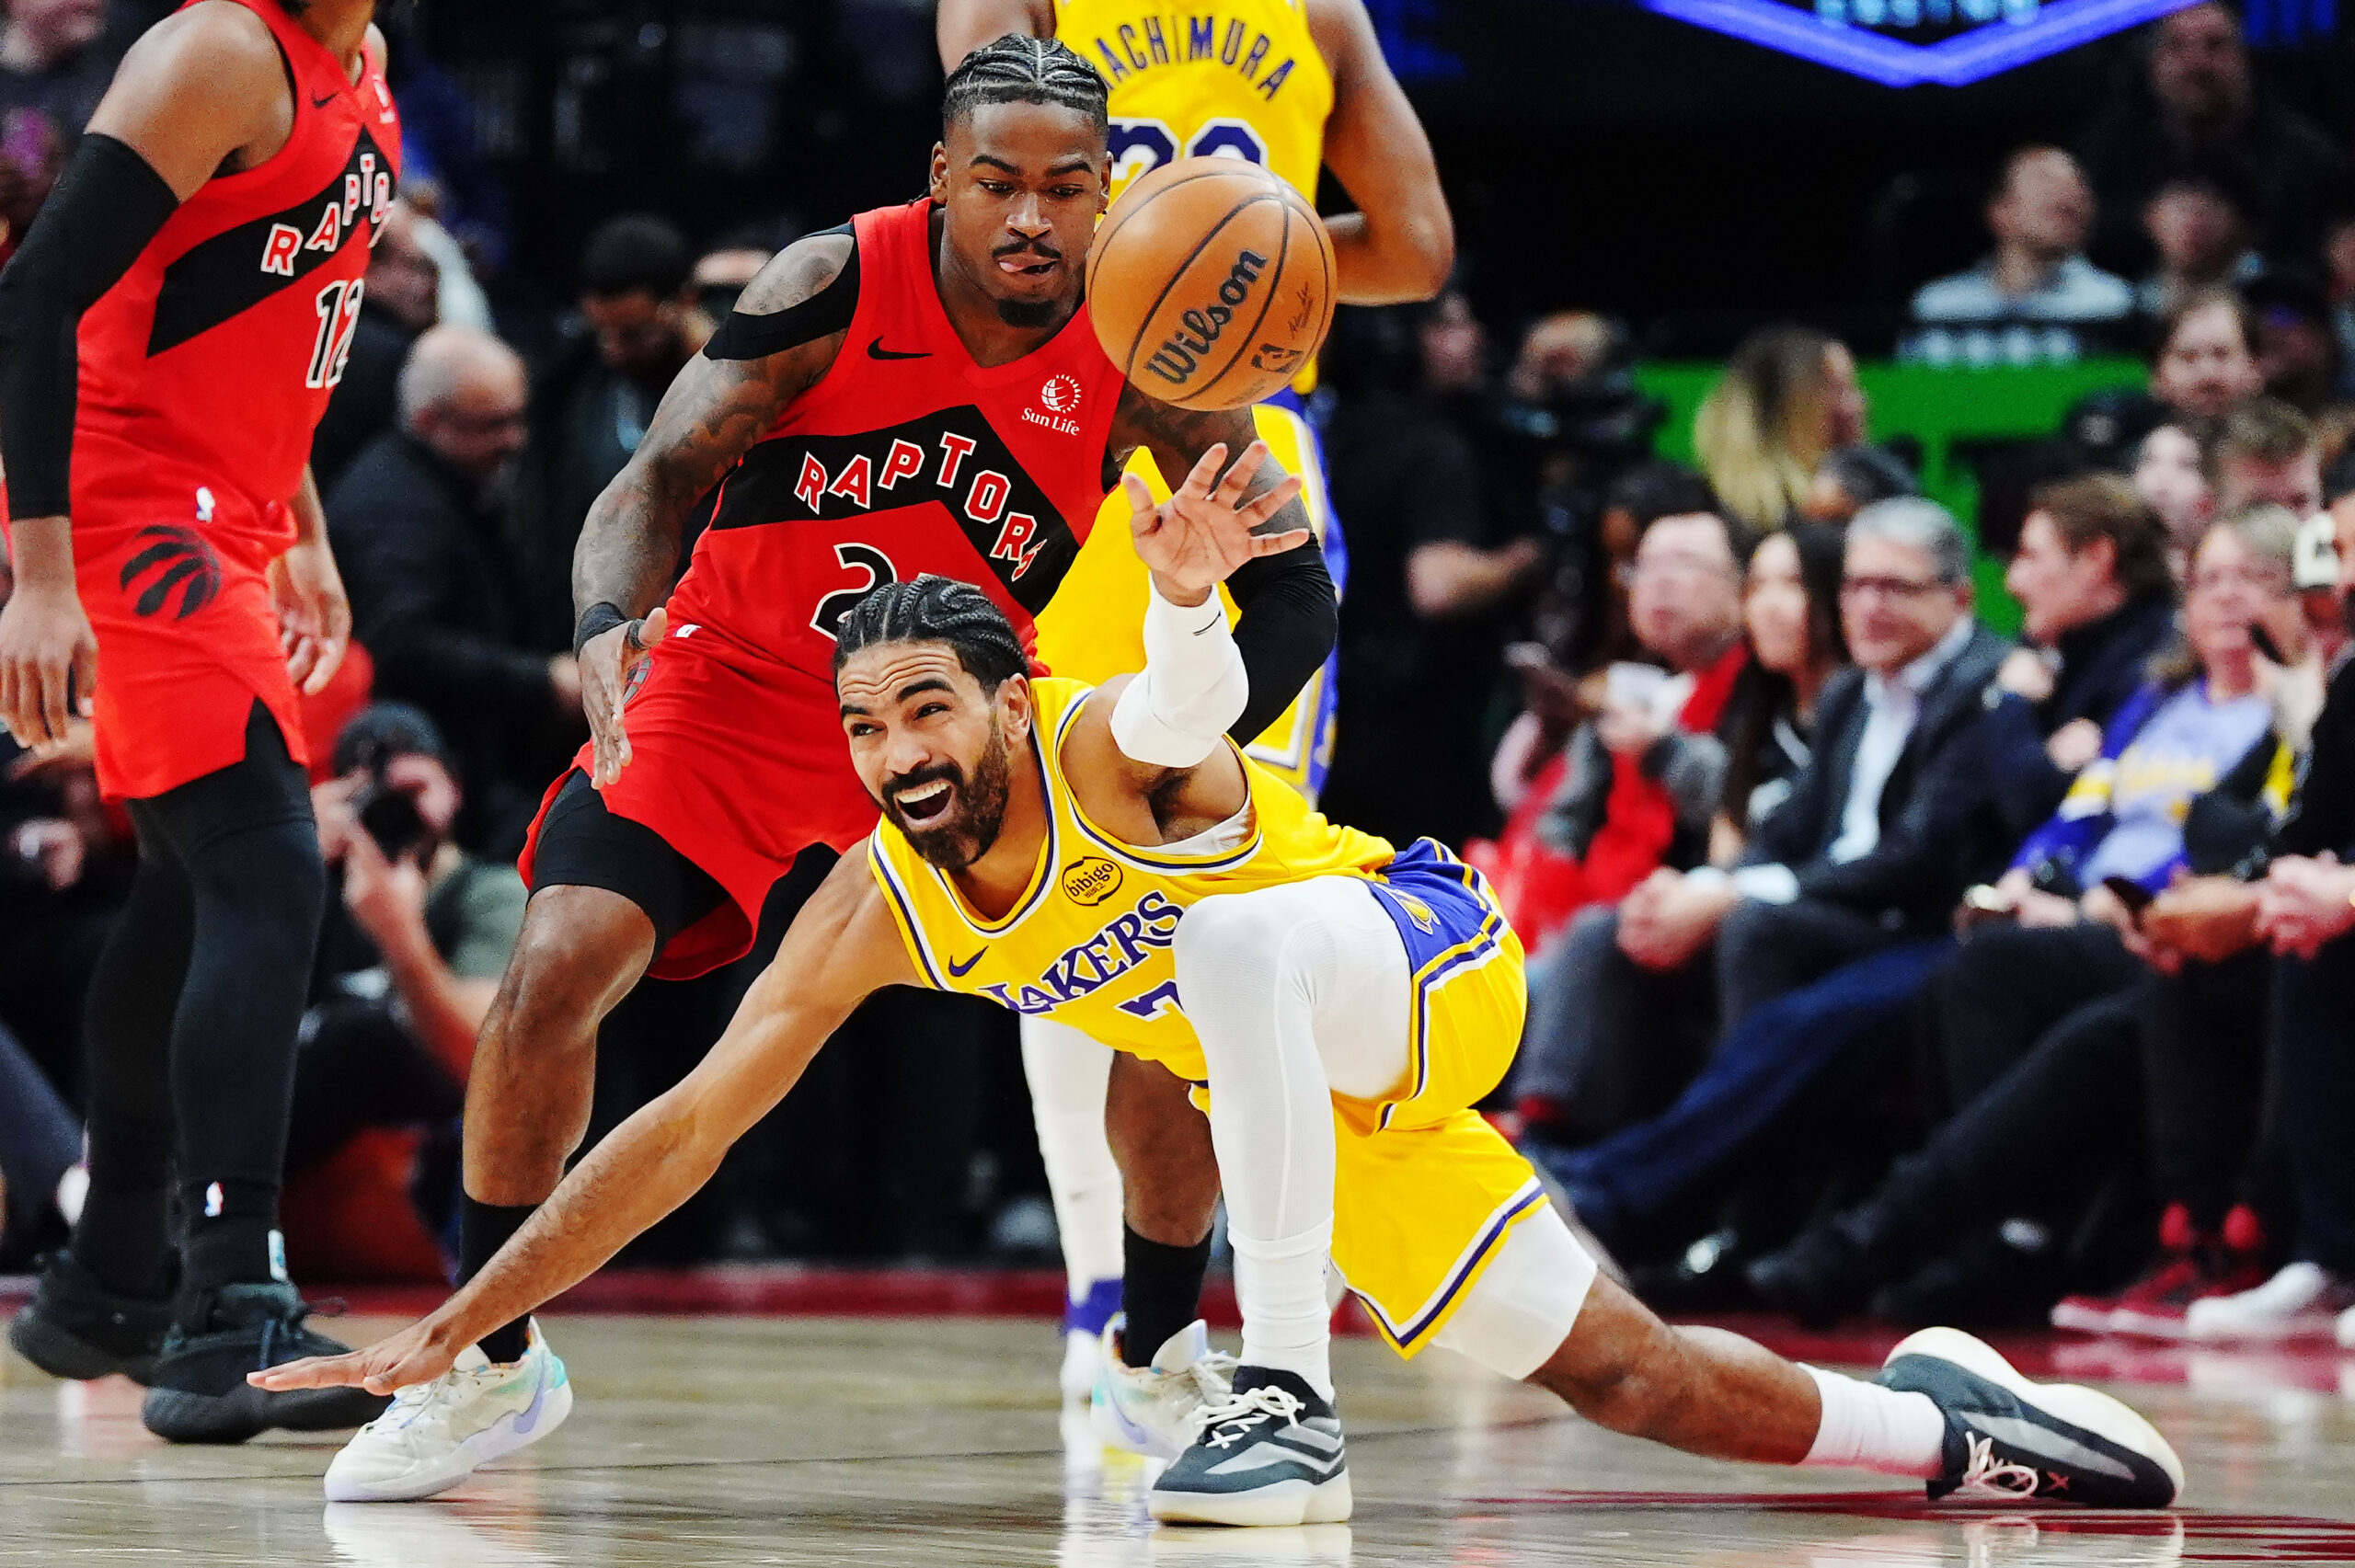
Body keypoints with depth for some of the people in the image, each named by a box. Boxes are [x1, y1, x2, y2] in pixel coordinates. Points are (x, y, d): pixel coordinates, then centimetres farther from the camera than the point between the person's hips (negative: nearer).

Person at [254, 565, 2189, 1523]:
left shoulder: (1107, 751, -29)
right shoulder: (877, 908, -13)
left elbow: (1192, 709, -54)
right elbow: (691, 1120, -13)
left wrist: (1189, 606, -79)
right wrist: (458, 1322, -18)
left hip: (1432, 960, -6)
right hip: (1325, 1113, 7)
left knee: (1240, 935, -38)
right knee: (1618, 1371, 6)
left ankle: (1289, 1400, -39)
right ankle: (1937, 1427, 29)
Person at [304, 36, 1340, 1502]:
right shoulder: (836, 283, -20)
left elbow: (1293, 586, -9)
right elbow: (665, 474, -17)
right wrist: (608, 629, -37)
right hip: (734, 685, -2)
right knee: (558, 967, -20)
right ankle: (490, 1363, 0)